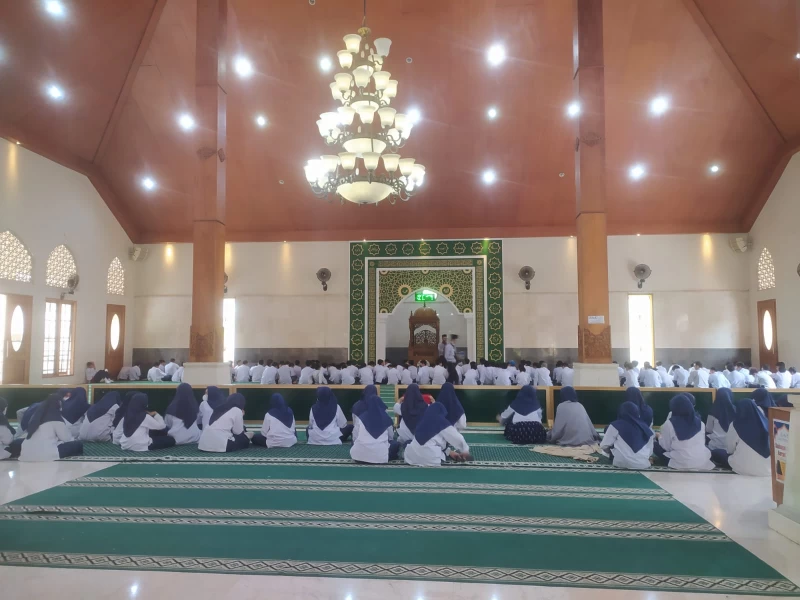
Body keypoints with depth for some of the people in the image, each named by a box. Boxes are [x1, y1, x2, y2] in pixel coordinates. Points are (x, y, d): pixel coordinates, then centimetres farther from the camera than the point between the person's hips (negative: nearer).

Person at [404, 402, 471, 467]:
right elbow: (456, 438, 2)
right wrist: (465, 451, 19)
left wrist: (450, 452, 24)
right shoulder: (442, 422, -3)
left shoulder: (425, 421, 15)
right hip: (429, 459, -7)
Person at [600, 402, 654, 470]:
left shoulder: (616, 425, 1)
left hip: (622, 464, -4)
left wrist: (612, 452, 23)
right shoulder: (646, 428, 12)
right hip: (643, 465, 4)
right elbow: (650, 451, 13)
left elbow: (604, 446, 3)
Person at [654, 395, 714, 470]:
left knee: (657, 446, 13)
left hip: (681, 465, -5)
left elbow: (666, 447, 0)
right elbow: (702, 443, 19)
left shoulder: (669, 424, -8)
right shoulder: (700, 422, 7)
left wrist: (660, 437, 22)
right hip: (703, 463, 5)